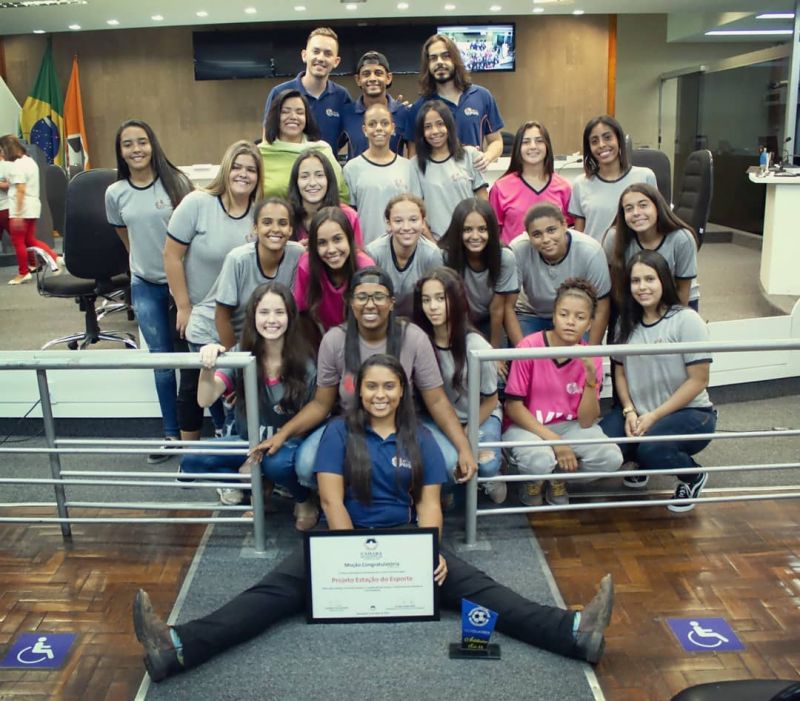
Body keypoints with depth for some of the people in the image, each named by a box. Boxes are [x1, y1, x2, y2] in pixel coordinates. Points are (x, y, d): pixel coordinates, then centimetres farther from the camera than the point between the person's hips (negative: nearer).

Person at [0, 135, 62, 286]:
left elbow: (21, 191, -21)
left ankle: (23, 273, 12)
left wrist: (17, 215, -21)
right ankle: (56, 258, 5)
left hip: (22, 209, -9)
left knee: (18, 242, 3)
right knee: (30, 240, 16)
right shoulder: (29, 161, 12)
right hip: (33, 207, 9)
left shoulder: (17, 165, -16)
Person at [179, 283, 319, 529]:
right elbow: (205, 400, -19)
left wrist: (266, 449, -17)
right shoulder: (240, 355, -9)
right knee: (192, 462, -21)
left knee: (278, 464, -37)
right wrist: (208, 366, -40)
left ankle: (304, 499, -2)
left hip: (287, 443, -2)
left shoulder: (304, 363, -14)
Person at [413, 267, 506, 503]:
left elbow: (490, 401, -8)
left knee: (487, 466, -26)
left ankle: (489, 477, 12)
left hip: (481, 417, -1)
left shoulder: (476, 346, -23)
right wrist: (453, 439, -11)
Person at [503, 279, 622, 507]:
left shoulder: (591, 359, -7)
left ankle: (558, 478, 8)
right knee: (540, 461, -36)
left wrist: (591, 379, -24)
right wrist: (552, 439, -22)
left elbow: (586, 422, -10)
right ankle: (532, 483, 3)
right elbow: (513, 406, -15)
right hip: (526, 426, -4)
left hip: (568, 426, 4)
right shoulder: (529, 347, -18)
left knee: (611, 458, -21)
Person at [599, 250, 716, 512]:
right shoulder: (627, 322, 4)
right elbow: (620, 372, 9)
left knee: (651, 449, -34)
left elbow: (698, 380, -13)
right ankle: (638, 461, 16)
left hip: (690, 413, -4)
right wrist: (629, 412, -9)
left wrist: (654, 416, -16)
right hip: (639, 413, 5)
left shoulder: (686, 320, -13)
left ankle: (693, 477, 2)